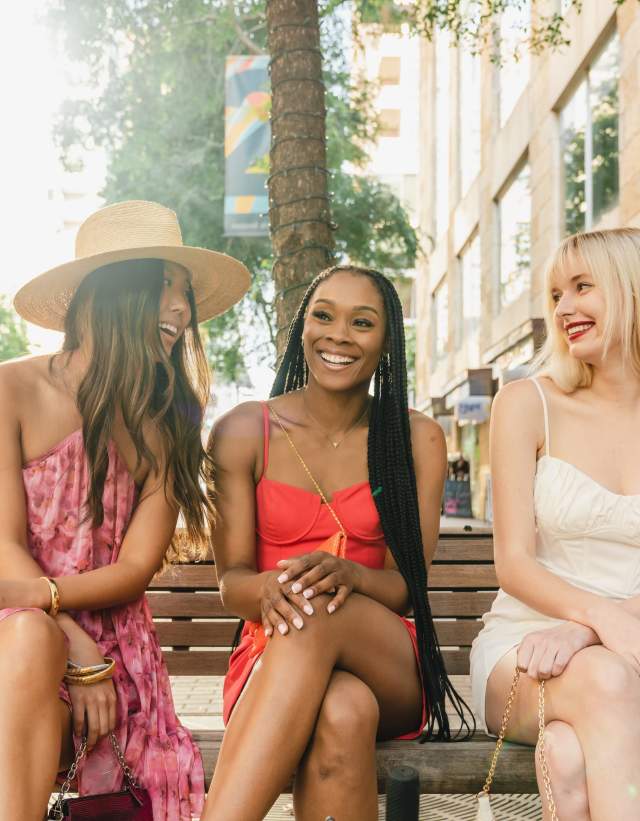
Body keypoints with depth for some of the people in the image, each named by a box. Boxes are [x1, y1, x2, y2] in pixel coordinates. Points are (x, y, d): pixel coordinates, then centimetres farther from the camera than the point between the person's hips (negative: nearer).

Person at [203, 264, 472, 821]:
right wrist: (269, 588, -28)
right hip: (270, 661, 0)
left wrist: (348, 575, -26)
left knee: (318, 609, -36)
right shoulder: (243, 432, 2)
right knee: (343, 711, -38)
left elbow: (410, 585, -2)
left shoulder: (418, 440, 4)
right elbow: (231, 582, -2)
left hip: (389, 671, 1)